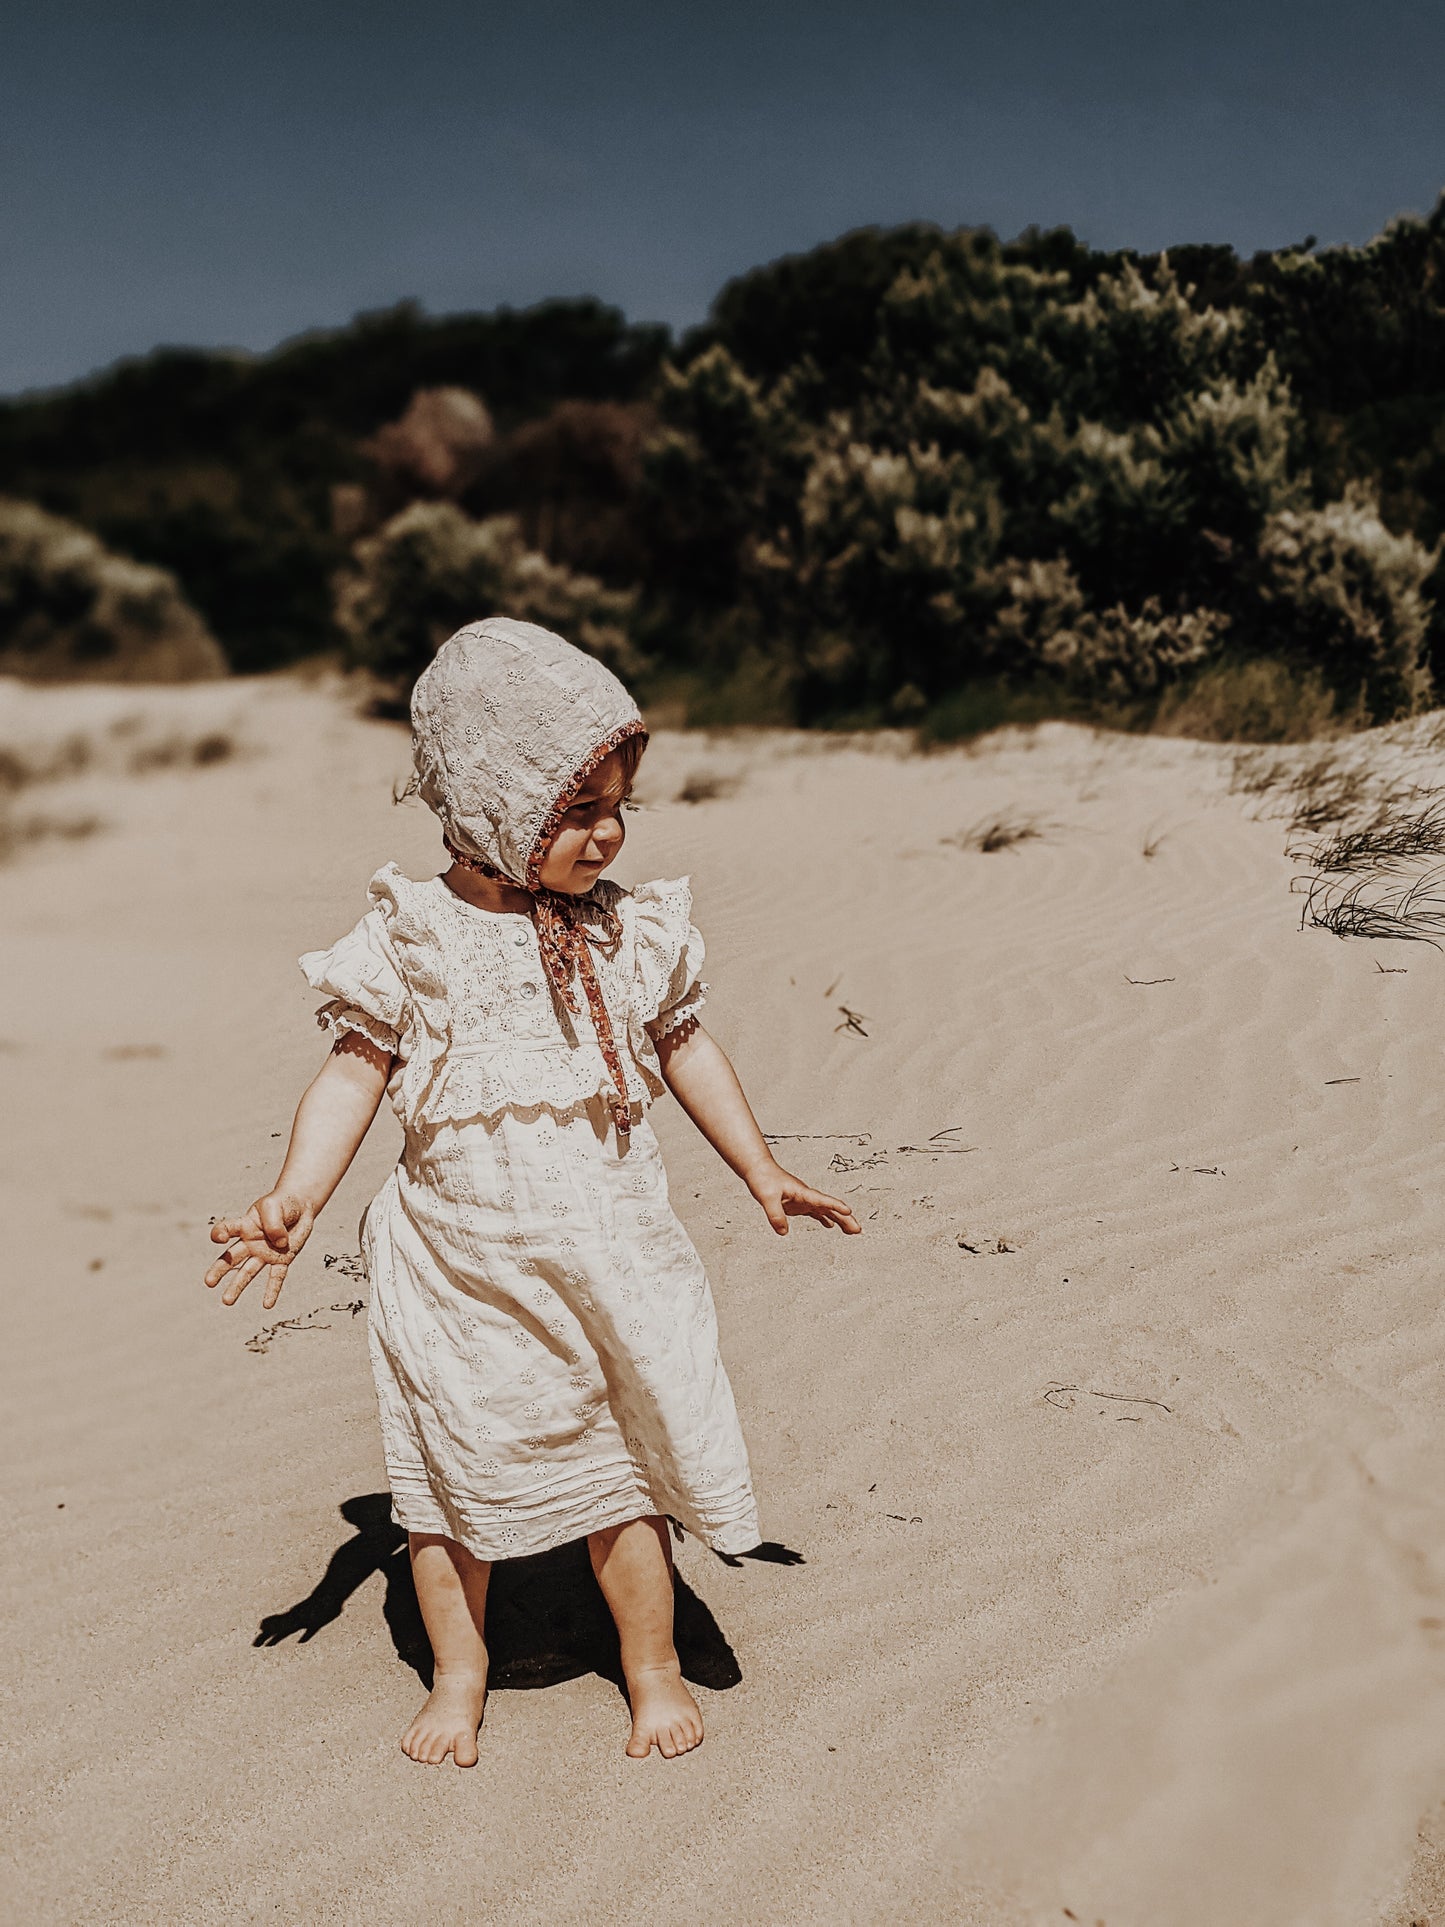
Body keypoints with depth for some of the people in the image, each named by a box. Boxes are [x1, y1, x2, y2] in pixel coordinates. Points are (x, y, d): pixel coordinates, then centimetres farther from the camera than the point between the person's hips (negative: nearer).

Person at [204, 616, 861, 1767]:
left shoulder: (632, 934, 0)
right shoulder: (410, 939, -8)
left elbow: (686, 1048, 13)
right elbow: (355, 1073, -4)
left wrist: (762, 1173, 16)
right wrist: (294, 1200, -16)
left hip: (607, 1260, 1)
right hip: (457, 1269, -1)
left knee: (624, 1474, 12)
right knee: (450, 1471, 13)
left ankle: (653, 1664, 35)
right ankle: (460, 1671, 37)